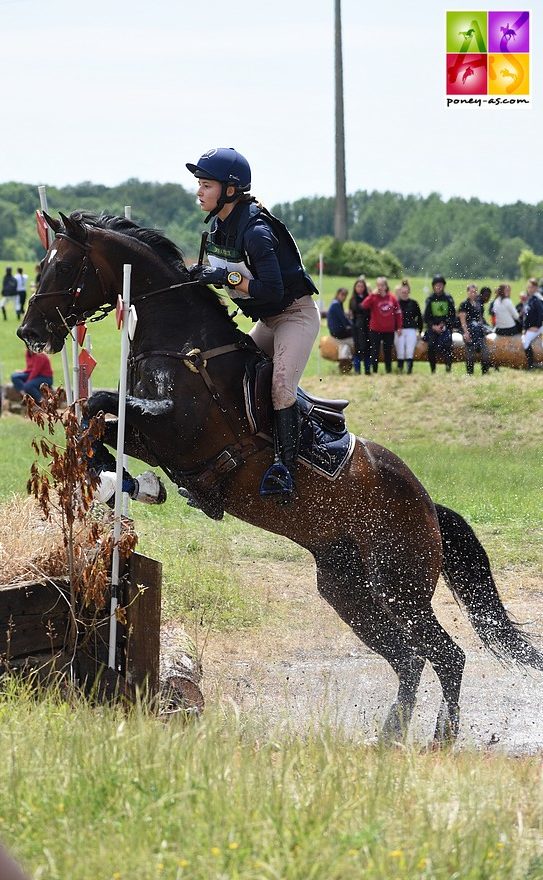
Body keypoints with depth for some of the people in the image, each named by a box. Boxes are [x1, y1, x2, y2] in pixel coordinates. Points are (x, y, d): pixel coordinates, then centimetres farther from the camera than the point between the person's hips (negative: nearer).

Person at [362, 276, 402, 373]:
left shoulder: (392, 298, 1)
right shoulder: (373, 297, -5)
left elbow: (398, 313, 7)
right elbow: (364, 305, -22)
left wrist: (399, 327, 5)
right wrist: (373, 294, -23)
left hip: (389, 330, 2)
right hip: (375, 330, -2)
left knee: (388, 351, 11)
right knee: (375, 351, 3)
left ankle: (389, 371, 20)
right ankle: (374, 371, 10)